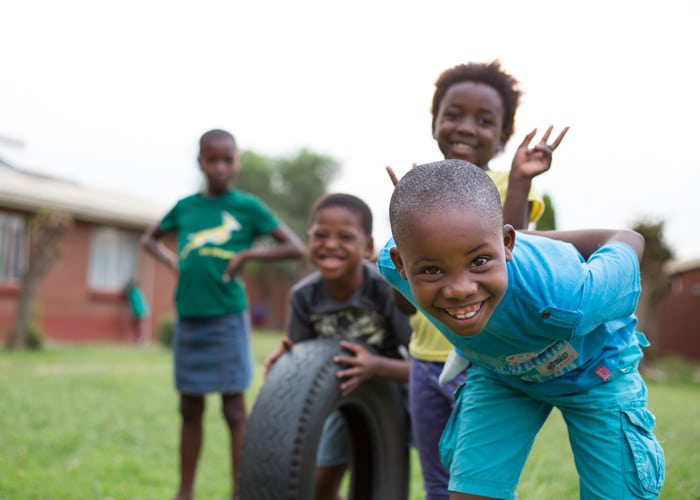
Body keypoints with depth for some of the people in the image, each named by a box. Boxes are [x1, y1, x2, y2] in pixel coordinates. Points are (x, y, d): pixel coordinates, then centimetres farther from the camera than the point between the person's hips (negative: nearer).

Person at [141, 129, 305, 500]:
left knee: (234, 408, 0)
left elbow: (296, 248, -4)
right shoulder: (185, 207, 8)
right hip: (188, 317, 4)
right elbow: (150, 239, 23)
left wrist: (247, 254, -12)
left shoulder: (248, 207, -3)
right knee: (190, 409, 12)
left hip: (227, 317, -4)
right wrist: (171, 260, 4)